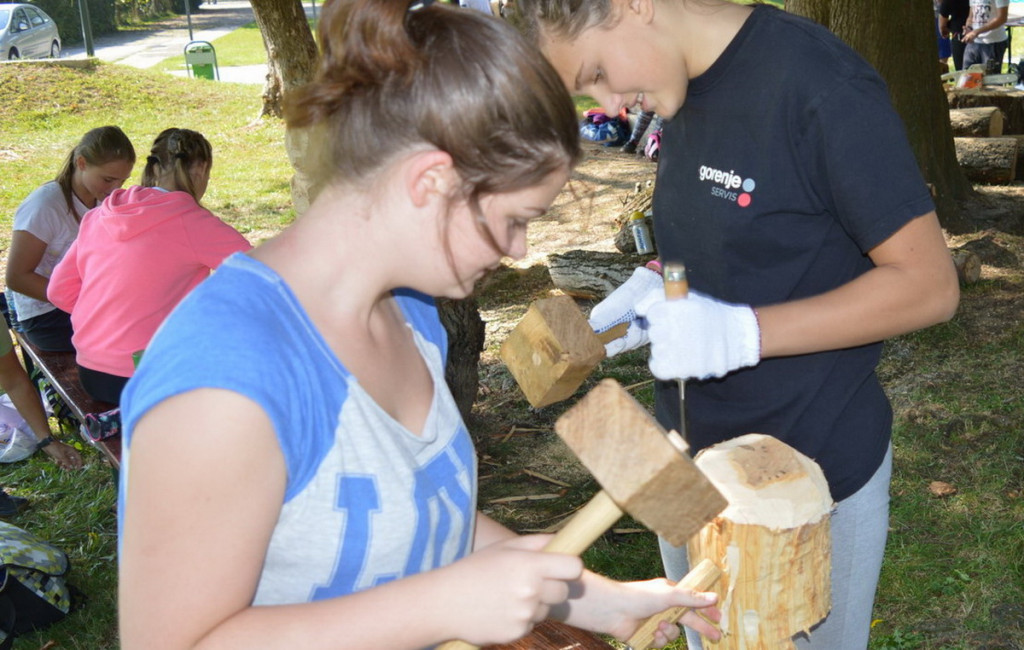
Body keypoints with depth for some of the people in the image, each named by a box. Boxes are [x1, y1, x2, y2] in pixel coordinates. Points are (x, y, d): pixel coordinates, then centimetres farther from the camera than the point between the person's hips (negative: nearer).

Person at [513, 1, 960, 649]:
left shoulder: (822, 86, -23)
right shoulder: (683, 92, 2)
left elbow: (930, 284, -21)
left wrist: (741, 332, -28)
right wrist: (654, 284, -2)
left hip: (814, 467, -7)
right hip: (692, 451, 7)